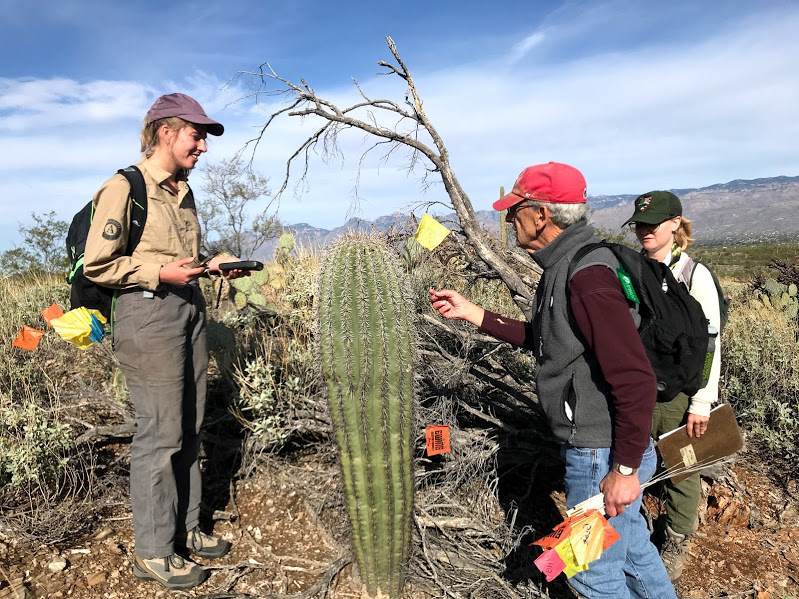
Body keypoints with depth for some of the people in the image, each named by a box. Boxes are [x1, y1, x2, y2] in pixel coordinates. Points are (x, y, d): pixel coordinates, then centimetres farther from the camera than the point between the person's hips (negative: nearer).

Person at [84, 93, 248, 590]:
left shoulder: (183, 191, 16)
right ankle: (153, 552, 12)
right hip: (148, 311, -8)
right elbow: (97, 265, -10)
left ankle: (186, 528, 26)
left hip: (190, 307, 8)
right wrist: (160, 273, -17)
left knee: (189, 428, 12)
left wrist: (213, 265, 7)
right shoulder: (124, 188, -8)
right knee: (160, 433, -4)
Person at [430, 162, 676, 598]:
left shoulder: (588, 276, -27)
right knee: (631, 545, 28)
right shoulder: (563, 267, 5)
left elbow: (636, 381, -29)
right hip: (593, 446, 9)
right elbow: (540, 339, 15)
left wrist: (625, 469, -23)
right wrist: (471, 313, 11)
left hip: (604, 455, -9)